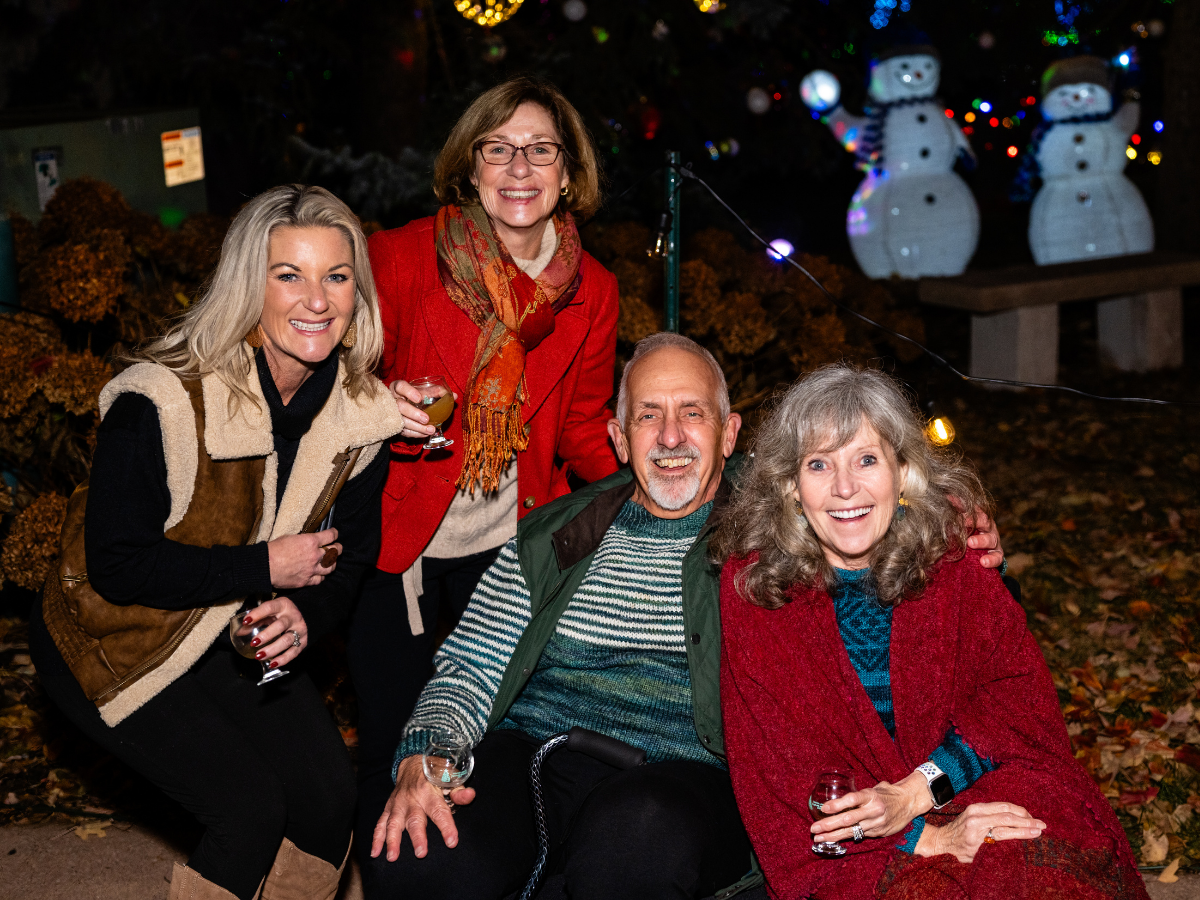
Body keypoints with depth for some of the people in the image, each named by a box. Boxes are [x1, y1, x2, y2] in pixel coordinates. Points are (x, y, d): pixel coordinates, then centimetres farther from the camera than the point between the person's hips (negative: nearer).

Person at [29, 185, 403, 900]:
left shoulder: (363, 411, -9)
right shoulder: (160, 403, -27)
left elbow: (352, 552, 2)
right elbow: (117, 565, -23)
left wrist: (303, 614, -19)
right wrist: (264, 569, -26)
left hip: (245, 639, 6)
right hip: (118, 646, -5)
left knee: (332, 799, -7)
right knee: (252, 807, -17)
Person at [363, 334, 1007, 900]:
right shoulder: (552, 539, 17)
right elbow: (470, 666, 14)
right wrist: (422, 758, -5)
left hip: (688, 772, -2)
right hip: (531, 748, 2)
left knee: (635, 836, -39)